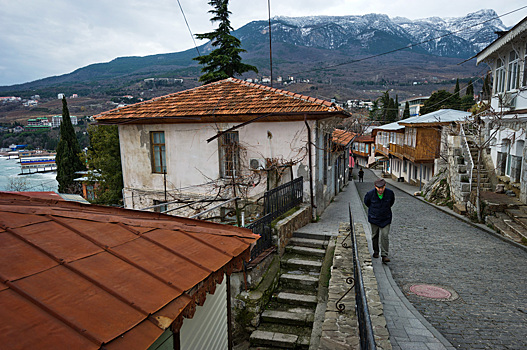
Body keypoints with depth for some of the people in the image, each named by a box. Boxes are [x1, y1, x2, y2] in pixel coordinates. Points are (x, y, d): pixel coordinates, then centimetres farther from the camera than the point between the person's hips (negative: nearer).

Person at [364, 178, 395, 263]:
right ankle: (376, 251, 33)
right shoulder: (370, 194, -17)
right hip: (374, 218, 0)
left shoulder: (390, 193, -13)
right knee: (374, 236, 13)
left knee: (384, 236, -9)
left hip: (385, 219, 0)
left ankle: (384, 255, -4)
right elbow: (366, 202, 7)